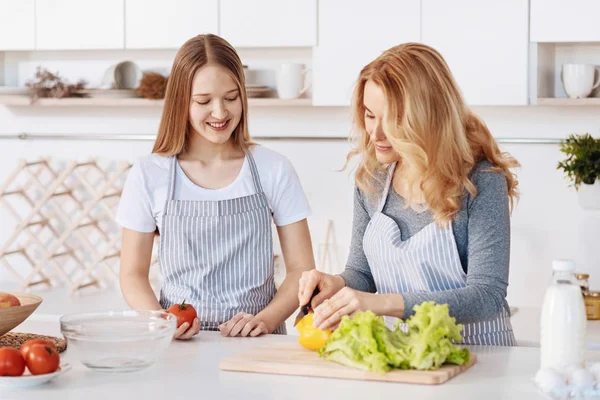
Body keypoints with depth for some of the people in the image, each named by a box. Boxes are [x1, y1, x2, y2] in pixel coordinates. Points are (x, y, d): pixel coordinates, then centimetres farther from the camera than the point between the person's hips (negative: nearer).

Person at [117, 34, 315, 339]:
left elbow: (301, 269, 6)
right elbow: (133, 274, 8)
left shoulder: (273, 170, 5)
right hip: (178, 342, 0)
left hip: (256, 343, 0)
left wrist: (265, 319, -11)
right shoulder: (149, 176, 4)